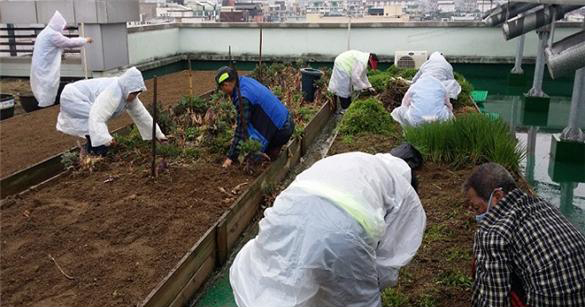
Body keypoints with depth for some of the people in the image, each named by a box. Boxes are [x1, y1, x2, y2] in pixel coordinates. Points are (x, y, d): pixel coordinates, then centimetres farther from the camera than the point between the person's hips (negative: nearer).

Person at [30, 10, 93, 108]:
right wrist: (85, 40, 2)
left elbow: (63, 44, 20)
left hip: (42, 68, 10)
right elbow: (69, 42, -11)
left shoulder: (46, 32, 15)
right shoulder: (52, 34, -16)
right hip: (45, 70, -10)